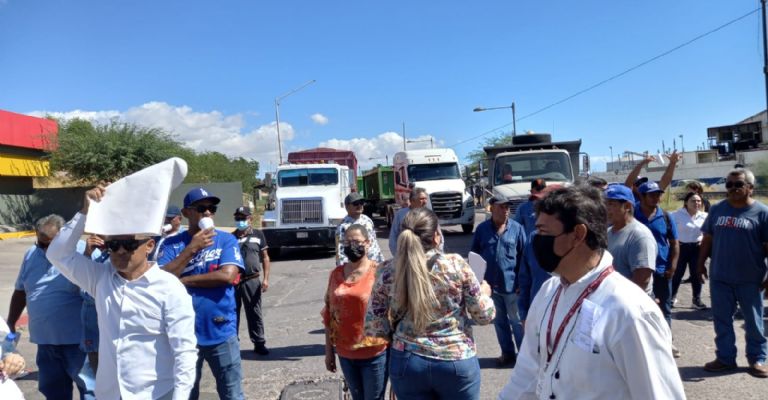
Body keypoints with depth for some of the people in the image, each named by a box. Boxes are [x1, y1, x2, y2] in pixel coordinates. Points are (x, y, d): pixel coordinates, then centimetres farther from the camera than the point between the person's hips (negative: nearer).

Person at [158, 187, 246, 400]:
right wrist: (191, 249, -18)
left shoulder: (226, 239, -3)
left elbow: (227, 275, -17)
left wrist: (182, 281, -10)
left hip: (221, 332, -1)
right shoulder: (171, 244, 0)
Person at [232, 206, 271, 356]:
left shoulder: (258, 235, 3)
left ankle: (259, 343, 13)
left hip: (252, 280, -2)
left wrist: (266, 278, -4)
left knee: (254, 313, 5)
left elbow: (265, 257, 4)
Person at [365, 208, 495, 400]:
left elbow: (375, 330, -4)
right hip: (456, 362, -1)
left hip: (406, 364, 1)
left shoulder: (387, 272, -9)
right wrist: (485, 293, 16)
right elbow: (484, 316, -4)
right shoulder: (456, 264, -14)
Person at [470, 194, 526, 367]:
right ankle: (507, 352, 30)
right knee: (499, 321, 15)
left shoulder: (517, 228, -6)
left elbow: (523, 256, -4)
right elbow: (474, 255, 5)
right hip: (490, 284, 3)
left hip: (511, 284, -2)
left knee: (517, 321, 8)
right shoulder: (482, 229, -2)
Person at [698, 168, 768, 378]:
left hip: (750, 279, -3)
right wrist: (701, 263, 7)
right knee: (722, 320, 10)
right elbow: (707, 239, 11)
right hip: (719, 277, 3)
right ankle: (725, 357, 23)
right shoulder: (716, 209, 5)